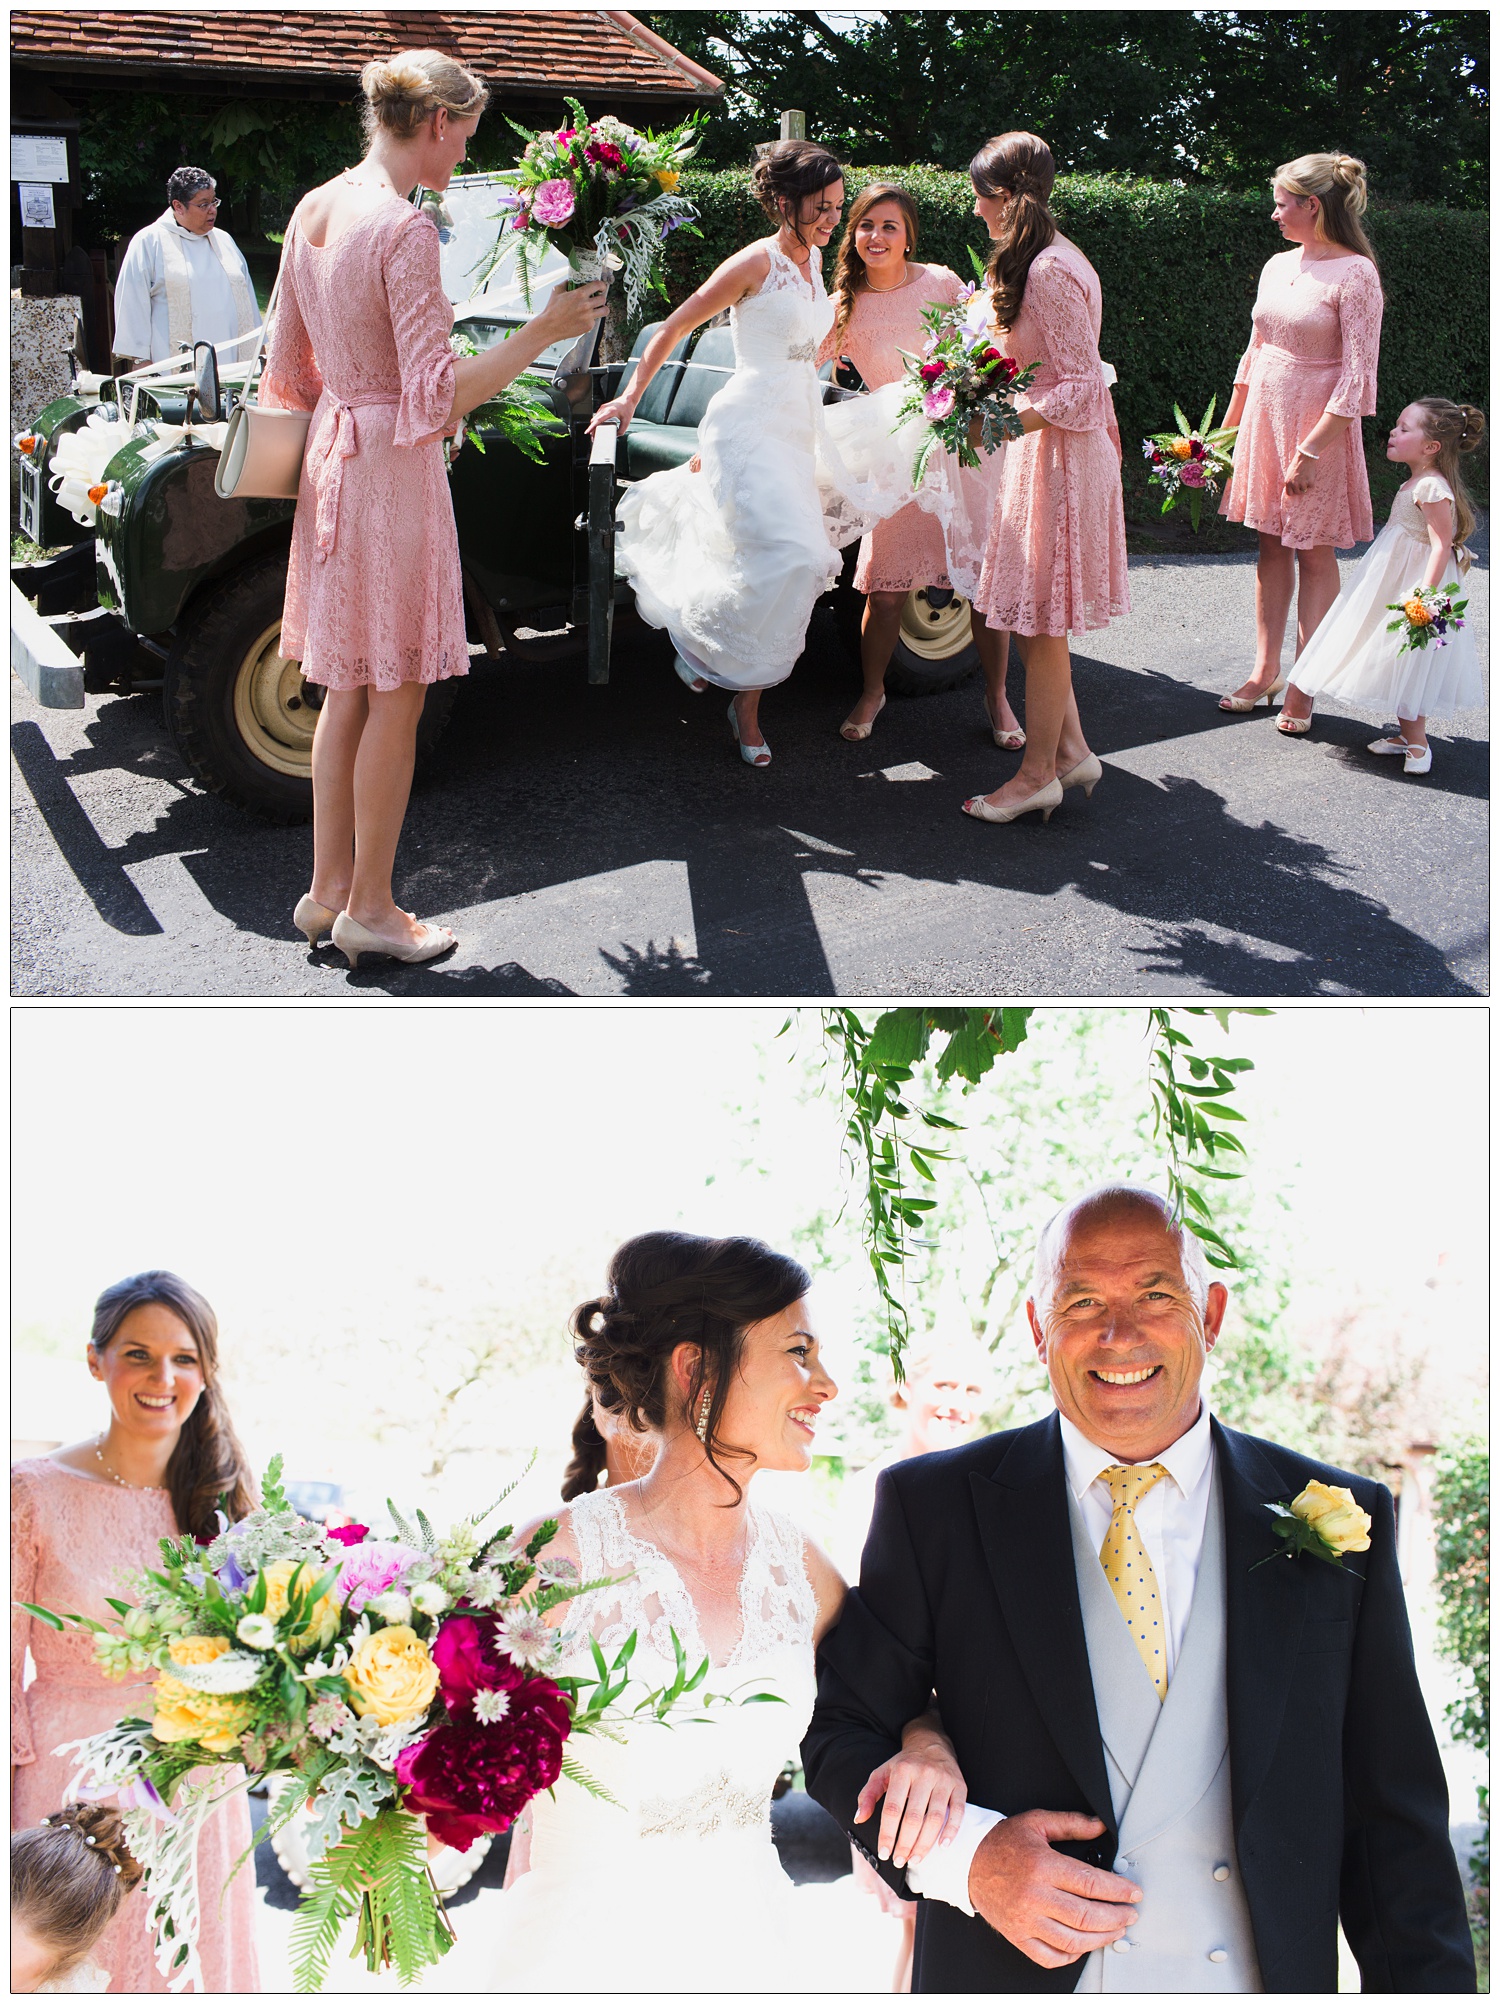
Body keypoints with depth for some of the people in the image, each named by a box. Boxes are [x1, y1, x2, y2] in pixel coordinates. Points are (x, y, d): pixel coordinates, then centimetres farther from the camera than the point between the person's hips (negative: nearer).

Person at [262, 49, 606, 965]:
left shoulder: (313, 211, 8)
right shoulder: (405, 229, -18)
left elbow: (292, 370, 13)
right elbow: (437, 395, -21)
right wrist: (541, 333, -18)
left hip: (333, 456, 9)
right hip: (395, 468, -9)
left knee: (347, 689, 16)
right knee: (395, 695, 3)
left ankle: (329, 889, 25)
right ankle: (370, 907, 12)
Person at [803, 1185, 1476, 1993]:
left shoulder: (1337, 1523, -2)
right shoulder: (933, 1506, -5)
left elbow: (1393, 1815, 0)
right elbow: (842, 1727, -1)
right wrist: (963, 1854, -18)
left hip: (1264, 1973, 1)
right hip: (1012, 1973, -1)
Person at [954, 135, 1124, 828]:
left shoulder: (1051, 272, -19)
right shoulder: (1049, 258, 12)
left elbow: (1080, 386, -21)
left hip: (1058, 452, -10)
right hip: (1043, 449, 10)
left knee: (1039, 621, -2)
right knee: (1034, 617, 14)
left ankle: (1039, 772, 8)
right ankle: (1071, 750, 22)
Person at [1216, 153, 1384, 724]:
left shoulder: (1355, 274, -14)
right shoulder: (1278, 265, 8)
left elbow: (1358, 378, -18)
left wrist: (1311, 452, -21)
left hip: (1319, 429, -7)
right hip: (1264, 419, 7)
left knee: (1314, 551, 1)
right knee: (1272, 545, 10)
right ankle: (1266, 671, 17)